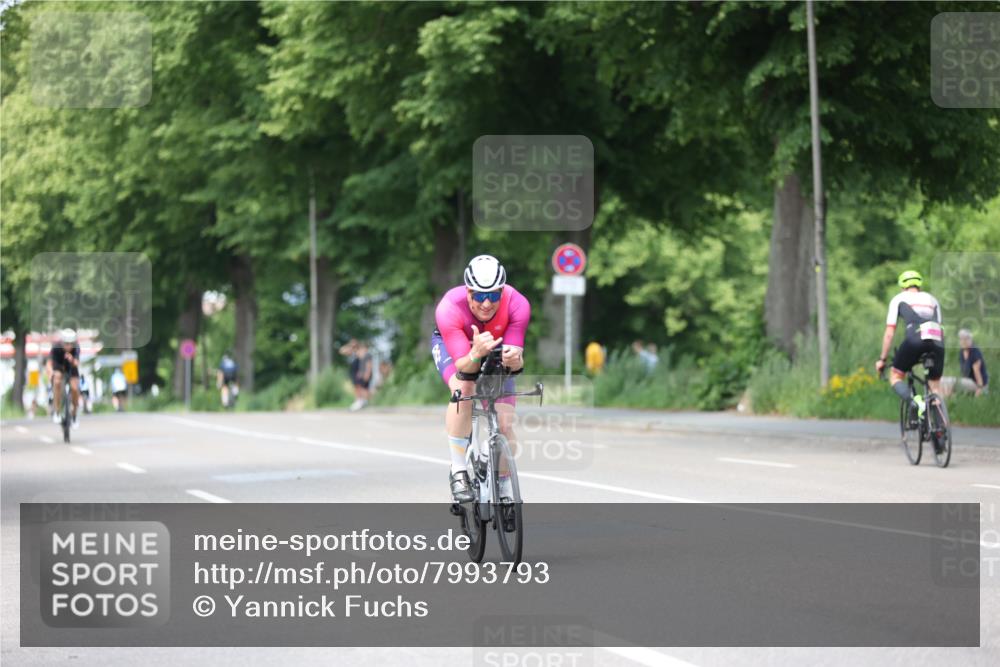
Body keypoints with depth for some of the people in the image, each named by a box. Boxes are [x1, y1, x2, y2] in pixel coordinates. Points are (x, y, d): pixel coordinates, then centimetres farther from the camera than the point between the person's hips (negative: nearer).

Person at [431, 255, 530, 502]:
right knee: (463, 389, -34)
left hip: (496, 348, 2)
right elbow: (463, 366, -40)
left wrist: (514, 359, -58)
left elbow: (516, 360, -35)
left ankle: (504, 491, 15)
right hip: (450, 344, -2)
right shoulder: (449, 308, -39)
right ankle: (458, 472, -21)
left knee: (505, 426, -9)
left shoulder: (517, 305, -35)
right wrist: (476, 354, -62)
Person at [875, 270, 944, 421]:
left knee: (895, 377, 13)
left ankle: (915, 402, -14)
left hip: (914, 338, -3)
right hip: (937, 340, 3)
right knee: (935, 387, 17)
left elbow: (889, 333, 19)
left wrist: (882, 359, 26)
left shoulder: (899, 299, 24)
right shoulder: (932, 299, 33)